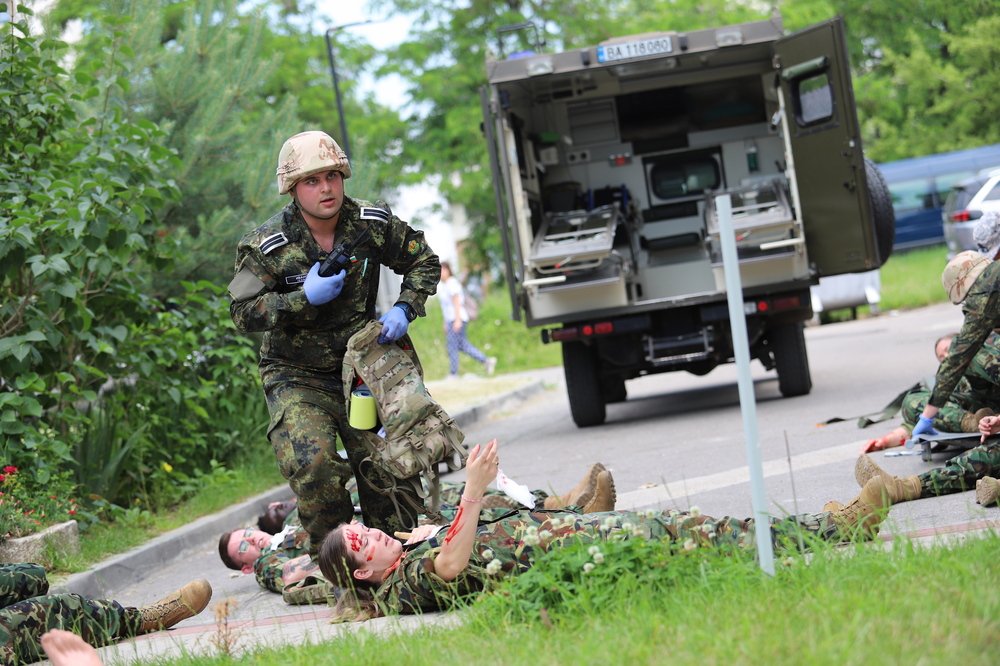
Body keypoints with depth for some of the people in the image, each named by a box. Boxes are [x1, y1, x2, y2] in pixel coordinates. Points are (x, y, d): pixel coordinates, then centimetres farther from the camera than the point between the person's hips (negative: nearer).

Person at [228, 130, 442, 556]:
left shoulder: (373, 224, -6)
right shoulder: (267, 246, -13)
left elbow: (424, 262, 9)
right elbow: (243, 314, -13)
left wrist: (404, 309, -8)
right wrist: (305, 298, -24)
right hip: (297, 377, -3)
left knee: (386, 469, 2)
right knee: (313, 465, -25)